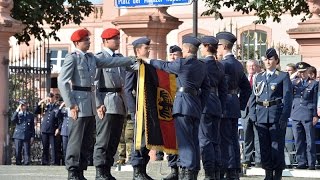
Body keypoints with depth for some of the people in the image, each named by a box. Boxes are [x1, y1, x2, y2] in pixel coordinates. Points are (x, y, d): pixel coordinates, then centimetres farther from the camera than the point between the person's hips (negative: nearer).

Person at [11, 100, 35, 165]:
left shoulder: (30, 115, 11)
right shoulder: (17, 114, 12)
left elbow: (32, 127, 11)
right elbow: (13, 119, -10)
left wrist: (32, 136, 3)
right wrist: (17, 110, -11)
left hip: (27, 137, 0)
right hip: (18, 136, 0)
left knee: (26, 152, -5)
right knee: (18, 152, -1)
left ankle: (26, 163, -5)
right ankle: (18, 163, 4)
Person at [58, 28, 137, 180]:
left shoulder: (91, 58, 16)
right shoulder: (72, 58, -7)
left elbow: (110, 62, 20)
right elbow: (62, 82, -12)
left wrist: (132, 60, 16)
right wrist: (71, 105, -16)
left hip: (91, 105, 8)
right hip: (79, 104, -8)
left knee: (87, 141, 10)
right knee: (76, 139, -7)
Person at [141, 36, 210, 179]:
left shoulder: (183, 63, -8)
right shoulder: (202, 67, 14)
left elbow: (164, 66, 6)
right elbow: (206, 88, 16)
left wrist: (148, 60, 21)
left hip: (183, 103, -8)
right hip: (196, 107, 8)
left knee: (184, 139, -10)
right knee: (194, 140, 10)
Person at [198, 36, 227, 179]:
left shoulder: (203, 63, -9)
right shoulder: (220, 66, 13)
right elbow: (223, 89, 15)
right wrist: (222, 109, 18)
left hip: (205, 104, -7)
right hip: (217, 107, 7)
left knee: (205, 140, -6)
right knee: (215, 141, 10)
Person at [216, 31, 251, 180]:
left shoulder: (224, 64, -13)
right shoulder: (238, 65, 15)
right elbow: (247, 88, 20)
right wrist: (241, 105, 21)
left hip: (224, 106, -9)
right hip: (235, 108, 9)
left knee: (225, 140, -6)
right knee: (233, 140, 11)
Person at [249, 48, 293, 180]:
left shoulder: (283, 76, 2)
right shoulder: (259, 77, 15)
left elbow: (287, 98, -4)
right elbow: (253, 97, 15)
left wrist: (284, 117, -12)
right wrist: (253, 115, 4)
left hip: (277, 115, -4)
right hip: (262, 117, 4)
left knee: (277, 146, -4)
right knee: (264, 146, 5)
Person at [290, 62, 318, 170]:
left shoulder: (314, 83, 3)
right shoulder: (294, 82, 13)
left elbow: (315, 100, 1)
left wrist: (315, 115, -4)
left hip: (308, 114, -4)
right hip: (296, 114, 4)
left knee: (310, 141, -2)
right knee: (298, 141, 5)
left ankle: (311, 163, 2)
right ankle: (301, 162, 12)